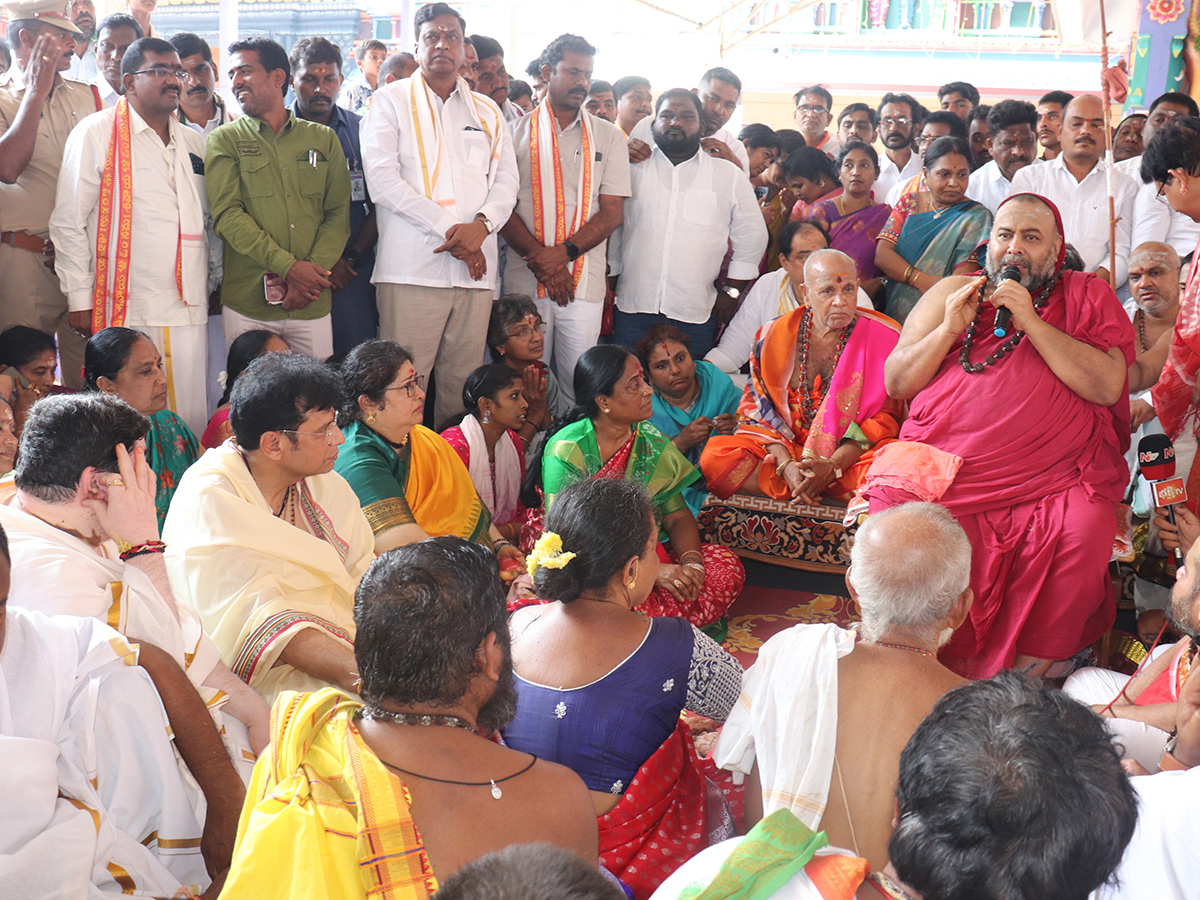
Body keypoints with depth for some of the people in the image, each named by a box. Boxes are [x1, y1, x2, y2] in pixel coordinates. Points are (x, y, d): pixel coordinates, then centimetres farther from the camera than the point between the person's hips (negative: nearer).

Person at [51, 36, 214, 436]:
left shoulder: (194, 143, 17)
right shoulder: (96, 134, 0)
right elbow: (69, 223, -2)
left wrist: (218, 281, 19)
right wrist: (80, 298, -6)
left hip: (188, 311, 5)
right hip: (125, 311, -5)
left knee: (190, 419, 4)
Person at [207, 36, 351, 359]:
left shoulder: (323, 139, 12)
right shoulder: (224, 141, 6)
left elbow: (339, 214, 6)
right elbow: (227, 215, -6)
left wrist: (313, 272, -10)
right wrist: (288, 266, -16)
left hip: (313, 306, 2)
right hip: (246, 303, -1)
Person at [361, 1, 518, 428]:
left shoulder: (487, 113, 21)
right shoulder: (392, 101, 9)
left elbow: (507, 182, 14)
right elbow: (382, 180, -4)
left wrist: (481, 224, -9)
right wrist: (448, 229, -11)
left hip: (475, 268, 4)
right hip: (412, 265, -4)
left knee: (463, 385, 3)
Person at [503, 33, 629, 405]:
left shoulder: (608, 137, 11)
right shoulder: (517, 132, 7)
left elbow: (612, 213, 4)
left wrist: (563, 253, -11)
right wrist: (541, 262, -11)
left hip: (585, 280, 1)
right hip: (525, 279, -1)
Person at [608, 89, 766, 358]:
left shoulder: (730, 176, 9)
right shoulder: (632, 169, 9)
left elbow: (752, 238, 15)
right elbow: (609, 229, 15)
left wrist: (731, 291, 10)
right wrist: (607, 284, 11)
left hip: (696, 315, 0)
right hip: (633, 307, 0)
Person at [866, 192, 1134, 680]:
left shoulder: (1087, 297, 12)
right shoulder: (951, 292, 18)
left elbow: (1107, 387, -5)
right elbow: (896, 383, 13)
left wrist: (1030, 322, -9)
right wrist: (949, 329, -2)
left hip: (1053, 476, -1)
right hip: (942, 466, 2)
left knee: (1084, 530, -30)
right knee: (892, 499, -27)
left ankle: (1032, 674, -11)